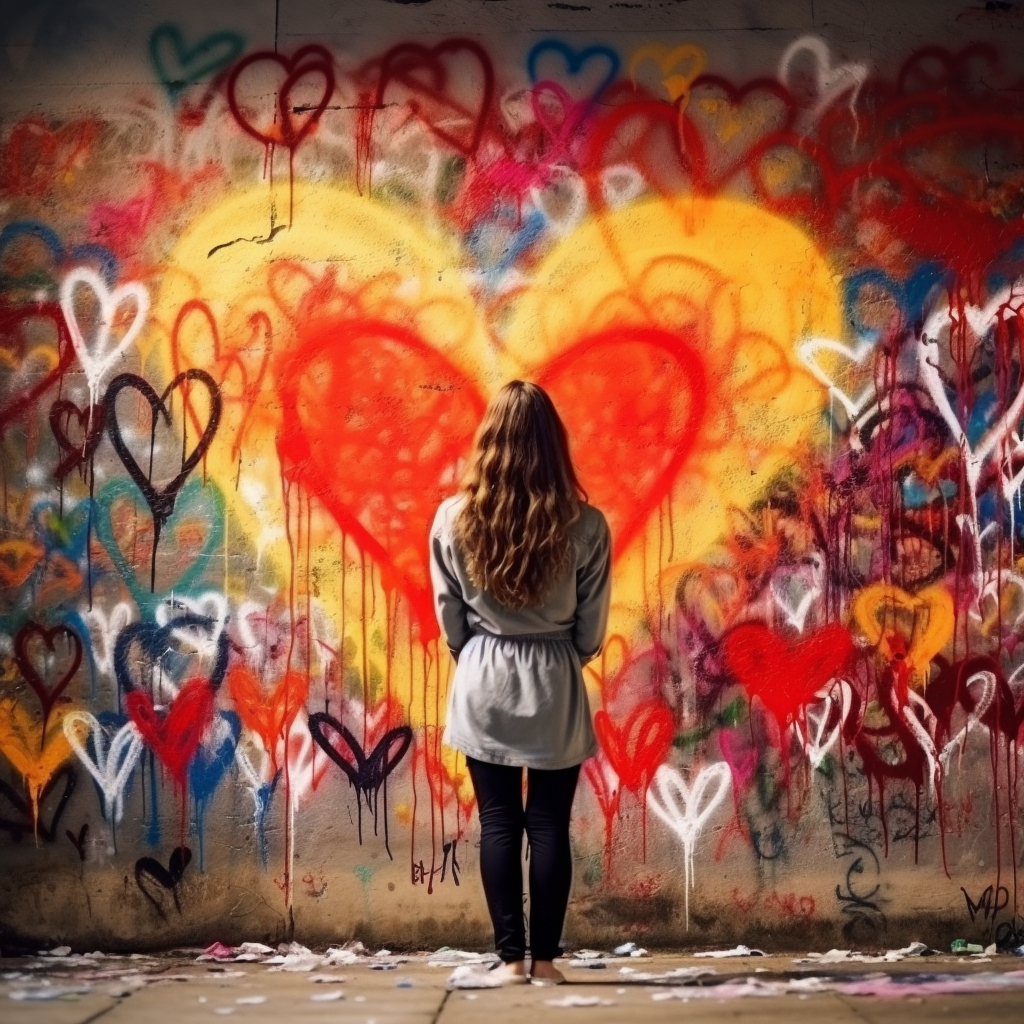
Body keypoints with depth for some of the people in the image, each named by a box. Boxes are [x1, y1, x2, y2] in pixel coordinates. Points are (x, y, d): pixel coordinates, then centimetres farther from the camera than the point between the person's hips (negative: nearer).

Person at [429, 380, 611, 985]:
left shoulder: (453, 519, -7)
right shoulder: (586, 525, -10)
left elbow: (450, 616, 2)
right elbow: (592, 628, -1)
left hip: (483, 685, 1)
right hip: (555, 687, 0)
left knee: (499, 823, 6)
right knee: (550, 825, 7)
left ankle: (512, 957, 7)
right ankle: (545, 957, 9)